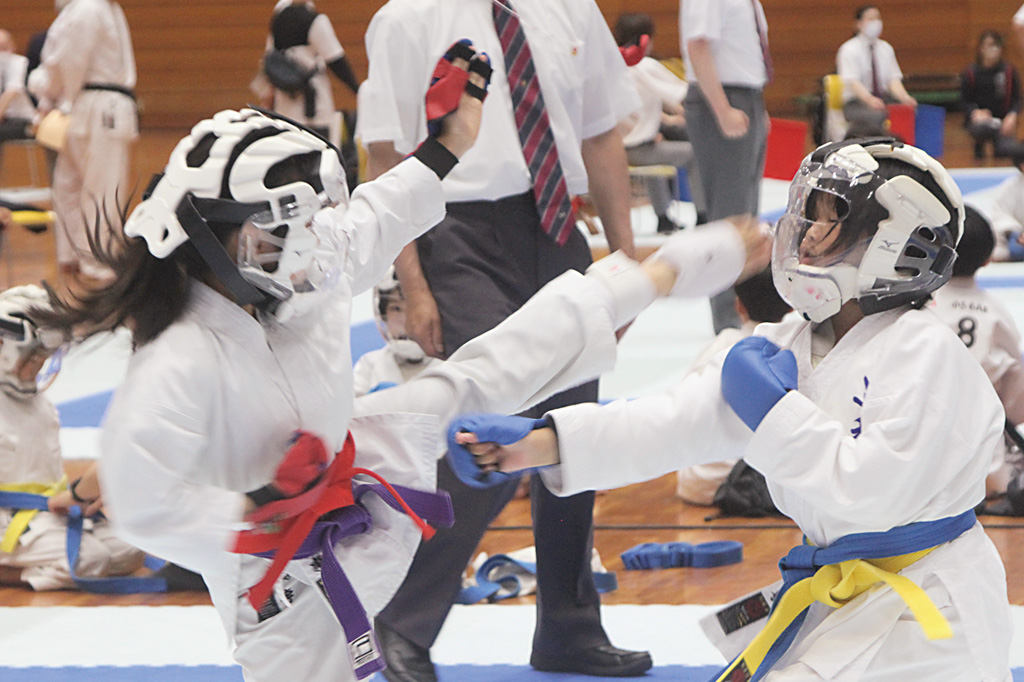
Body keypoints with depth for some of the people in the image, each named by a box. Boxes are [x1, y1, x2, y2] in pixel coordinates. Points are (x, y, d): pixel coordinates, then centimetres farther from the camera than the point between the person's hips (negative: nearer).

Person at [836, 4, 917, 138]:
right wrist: (870, 99, -36)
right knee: (876, 117, -39)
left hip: (884, 98, 5)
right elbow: (853, 82, -16)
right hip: (857, 101, -5)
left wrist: (904, 97, -17)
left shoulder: (886, 48, 14)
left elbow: (894, 80, 6)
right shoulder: (848, 50, -3)